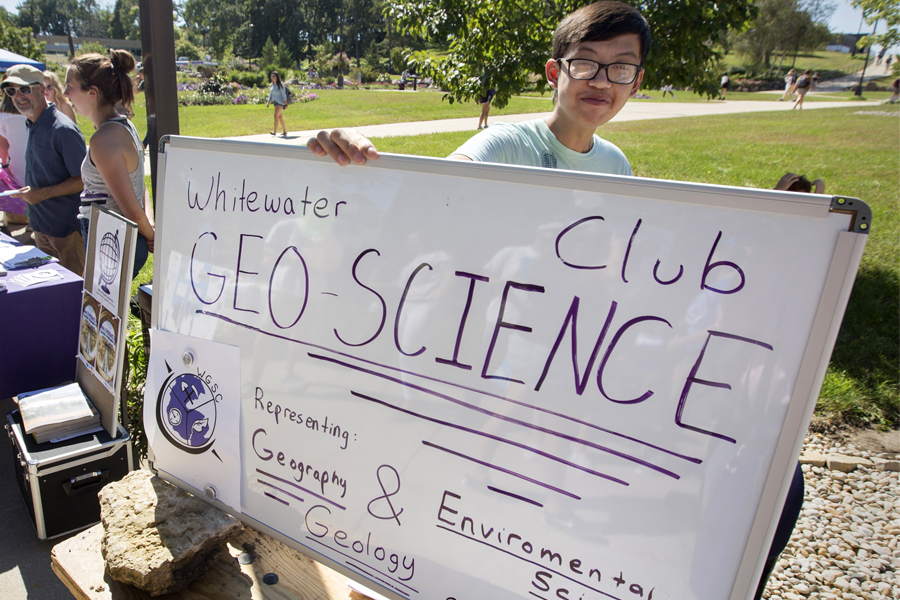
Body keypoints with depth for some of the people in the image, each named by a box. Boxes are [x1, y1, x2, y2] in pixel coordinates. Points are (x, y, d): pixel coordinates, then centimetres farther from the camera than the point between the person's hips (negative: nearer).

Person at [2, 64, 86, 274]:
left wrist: (42, 194, -23)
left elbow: (83, 180, -19)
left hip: (67, 227, -9)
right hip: (41, 226, 9)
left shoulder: (62, 129, -18)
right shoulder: (31, 126, 11)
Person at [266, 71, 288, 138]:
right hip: (275, 102, 8)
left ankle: (274, 131, -26)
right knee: (280, 117, 13)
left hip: (280, 102, -8)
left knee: (276, 116, -19)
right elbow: (271, 94, 16)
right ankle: (285, 131, 22)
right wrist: (268, 102, 10)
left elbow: (283, 94, -11)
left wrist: (285, 103, -14)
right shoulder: (272, 85, 9)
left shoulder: (280, 85, -11)